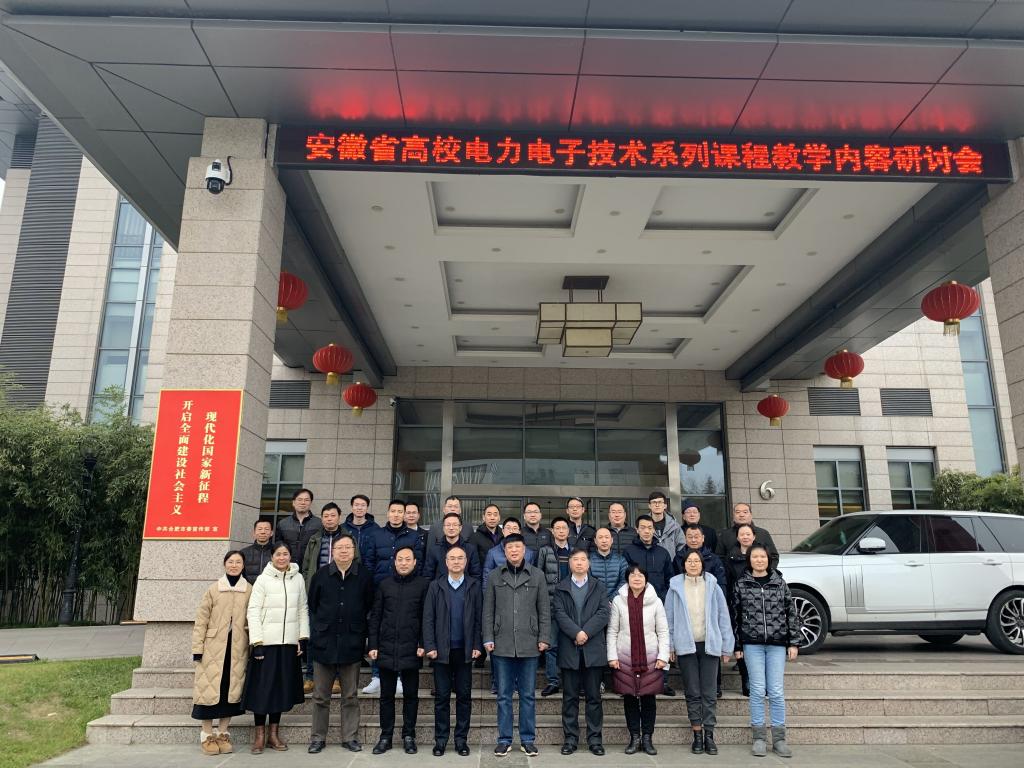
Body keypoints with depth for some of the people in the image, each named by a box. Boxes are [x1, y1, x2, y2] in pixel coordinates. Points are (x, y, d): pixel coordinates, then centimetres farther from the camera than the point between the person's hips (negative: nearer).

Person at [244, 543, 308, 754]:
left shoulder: (298, 579, 5)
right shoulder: (263, 579, -3)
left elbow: (303, 610, 8)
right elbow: (253, 612, -6)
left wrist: (303, 638, 1)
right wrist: (257, 643, -11)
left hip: (289, 642, 3)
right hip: (267, 641, -3)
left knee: (282, 687, 8)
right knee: (262, 687, 0)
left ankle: (273, 732, 20)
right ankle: (259, 734, 12)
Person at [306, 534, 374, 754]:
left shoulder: (364, 575, -1)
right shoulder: (321, 575, 1)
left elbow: (370, 606, 6)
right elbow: (312, 606, 11)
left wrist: (361, 630, 4)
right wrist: (318, 629, 9)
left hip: (352, 644, -1)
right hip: (324, 643, 1)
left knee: (350, 696, 8)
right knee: (320, 696, 9)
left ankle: (350, 737, 18)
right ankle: (318, 738, 20)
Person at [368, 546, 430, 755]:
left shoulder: (423, 585, -1)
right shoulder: (384, 585, 5)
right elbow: (375, 617, 7)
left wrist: (423, 644, -8)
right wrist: (373, 645, 1)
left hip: (411, 650, -2)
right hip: (386, 650, 2)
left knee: (411, 695, 8)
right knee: (387, 695, 10)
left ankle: (408, 736, 20)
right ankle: (386, 736, 21)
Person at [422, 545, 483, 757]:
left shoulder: (474, 586, 2)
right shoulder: (435, 586, 3)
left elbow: (479, 618, 1)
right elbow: (428, 618, 0)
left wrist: (477, 645, -5)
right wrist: (430, 647, -7)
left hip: (465, 650, 0)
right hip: (442, 650, 0)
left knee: (464, 696, 7)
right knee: (442, 696, 6)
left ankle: (461, 739, 17)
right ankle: (440, 740, 16)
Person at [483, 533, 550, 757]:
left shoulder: (537, 576, 3)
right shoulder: (495, 576, 4)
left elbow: (544, 610, 3)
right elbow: (488, 611, 4)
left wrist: (543, 638, -2)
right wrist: (488, 639, -2)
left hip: (529, 645, 0)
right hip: (502, 645, 0)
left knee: (527, 694, 8)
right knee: (504, 695, 7)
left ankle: (528, 739, 19)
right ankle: (505, 739, 17)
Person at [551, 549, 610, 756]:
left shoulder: (599, 588, 10)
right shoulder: (560, 588, 9)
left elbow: (603, 613, -2)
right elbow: (559, 614, -3)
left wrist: (586, 632, -14)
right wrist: (576, 633, -16)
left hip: (594, 648, 0)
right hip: (569, 649, 0)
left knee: (594, 696, 4)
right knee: (570, 697, 5)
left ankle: (594, 738, 12)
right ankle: (570, 738, 13)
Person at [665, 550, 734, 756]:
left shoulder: (713, 586, 0)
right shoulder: (676, 587, 0)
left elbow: (723, 617, 3)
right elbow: (669, 618, 3)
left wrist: (726, 646, 4)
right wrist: (670, 646, 1)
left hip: (709, 645, 0)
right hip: (686, 646, 0)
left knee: (709, 692, 3)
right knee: (692, 692, 6)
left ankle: (709, 735, 12)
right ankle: (697, 735, 15)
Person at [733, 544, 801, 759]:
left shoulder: (779, 583, 4)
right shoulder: (742, 585, 2)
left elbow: (791, 613, 5)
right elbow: (736, 616, 4)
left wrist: (793, 642, 1)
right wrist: (737, 646, 3)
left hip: (777, 644, 0)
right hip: (752, 644, 0)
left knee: (776, 692, 3)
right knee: (757, 691, 2)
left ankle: (779, 739, 14)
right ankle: (759, 738, 12)